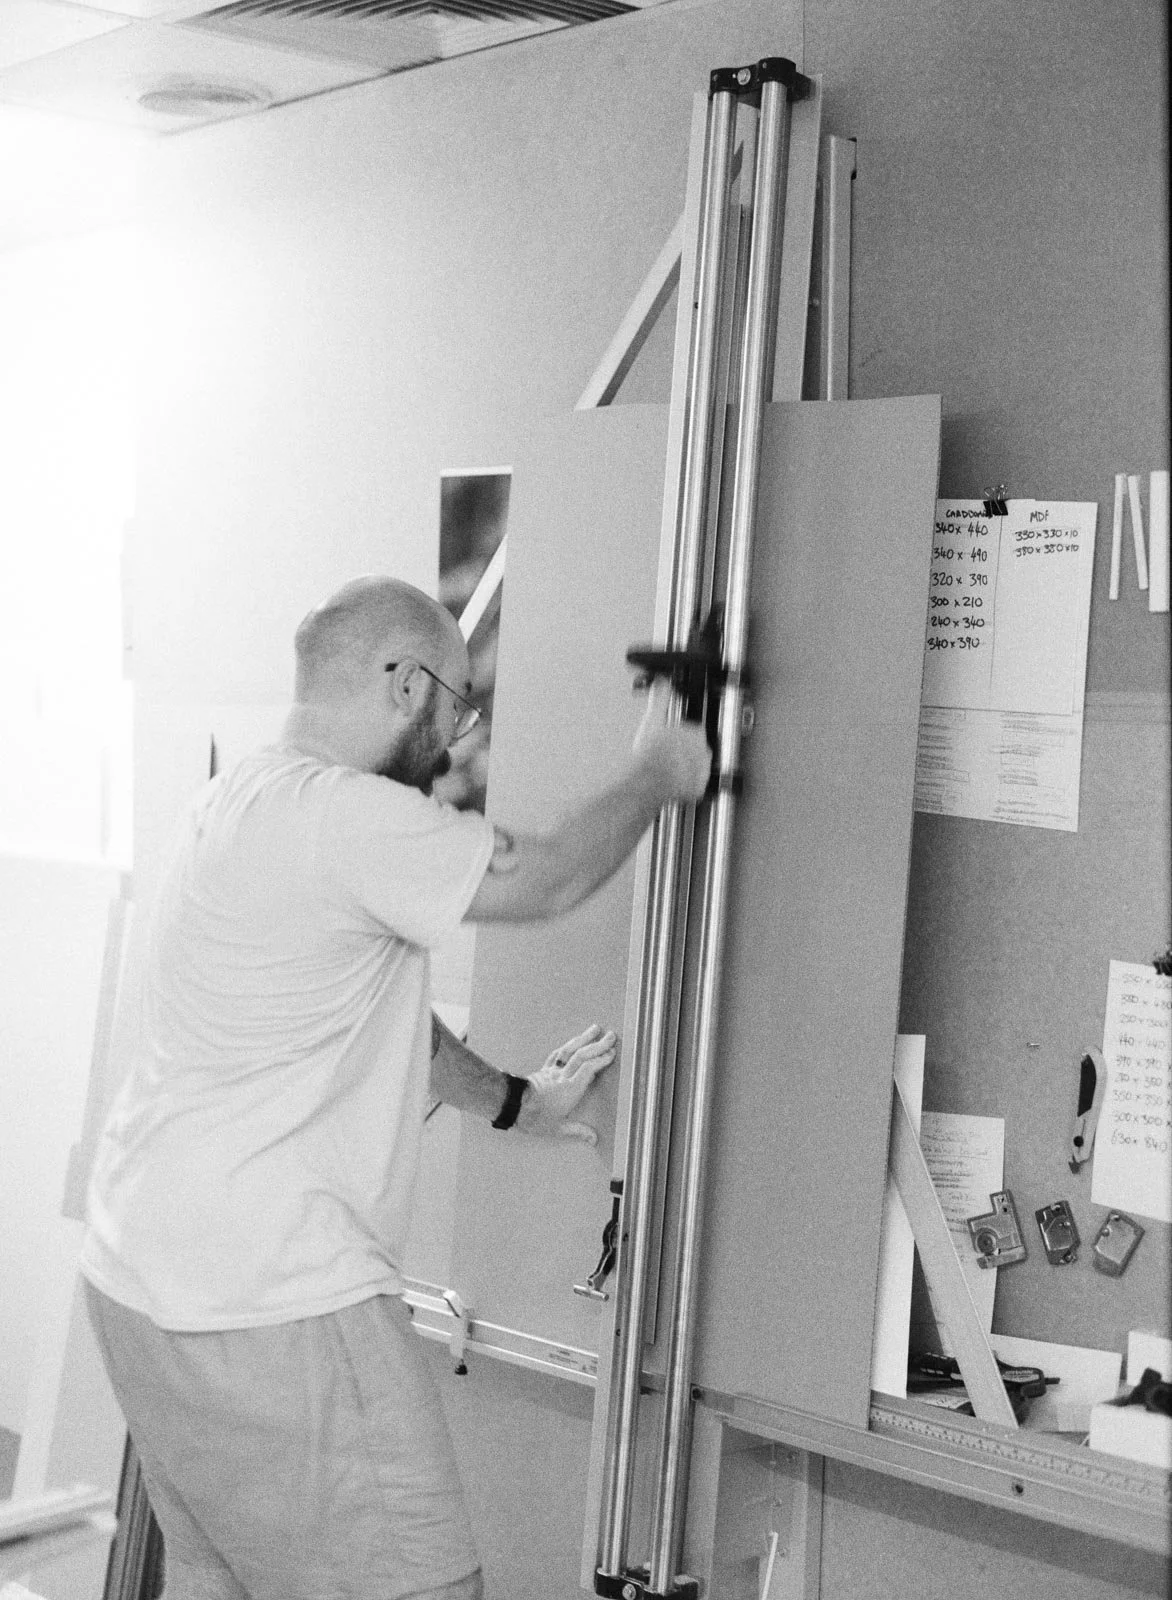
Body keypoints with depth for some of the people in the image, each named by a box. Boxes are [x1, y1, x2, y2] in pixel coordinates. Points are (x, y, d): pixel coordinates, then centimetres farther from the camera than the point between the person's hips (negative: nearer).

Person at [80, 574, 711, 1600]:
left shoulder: (243, 803, 13)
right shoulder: (341, 819, -21)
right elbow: (550, 878, -13)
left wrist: (512, 1101, 30)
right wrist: (656, 773, 4)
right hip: (268, 1309, -11)